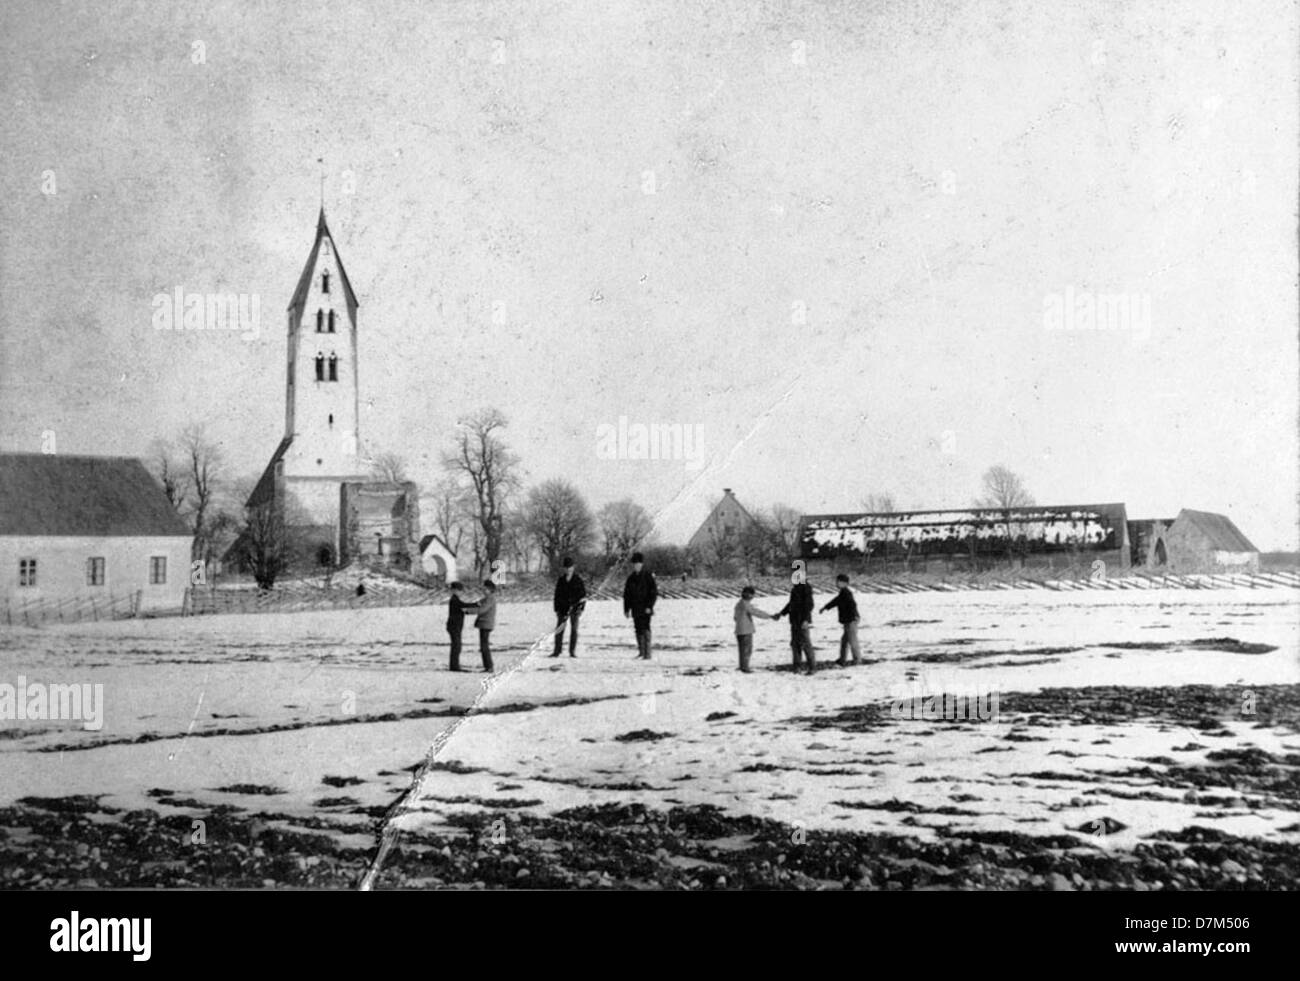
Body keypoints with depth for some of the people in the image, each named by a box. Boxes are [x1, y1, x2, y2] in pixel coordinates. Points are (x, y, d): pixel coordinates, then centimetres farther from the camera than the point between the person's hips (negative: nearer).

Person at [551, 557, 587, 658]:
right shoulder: (561, 580, 7)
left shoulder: (578, 580, -1)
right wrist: (556, 609, 5)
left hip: (574, 608, -2)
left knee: (574, 630, 0)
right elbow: (557, 595, 9)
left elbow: (583, 595, -1)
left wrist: (581, 608, -9)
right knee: (559, 629, -2)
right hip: (562, 609, 2)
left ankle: (572, 651, 6)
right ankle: (557, 651, 2)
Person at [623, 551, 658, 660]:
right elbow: (626, 595, 14)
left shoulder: (647, 577, -4)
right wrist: (626, 609, 9)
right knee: (638, 630, 9)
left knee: (645, 630, -12)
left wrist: (649, 606, -14)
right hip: (635, 609, 5)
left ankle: (647, 654, -11)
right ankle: (641, 652, 19)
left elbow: (654, 593, -7)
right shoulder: (631, 578, 10)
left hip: (645, 609, -5)